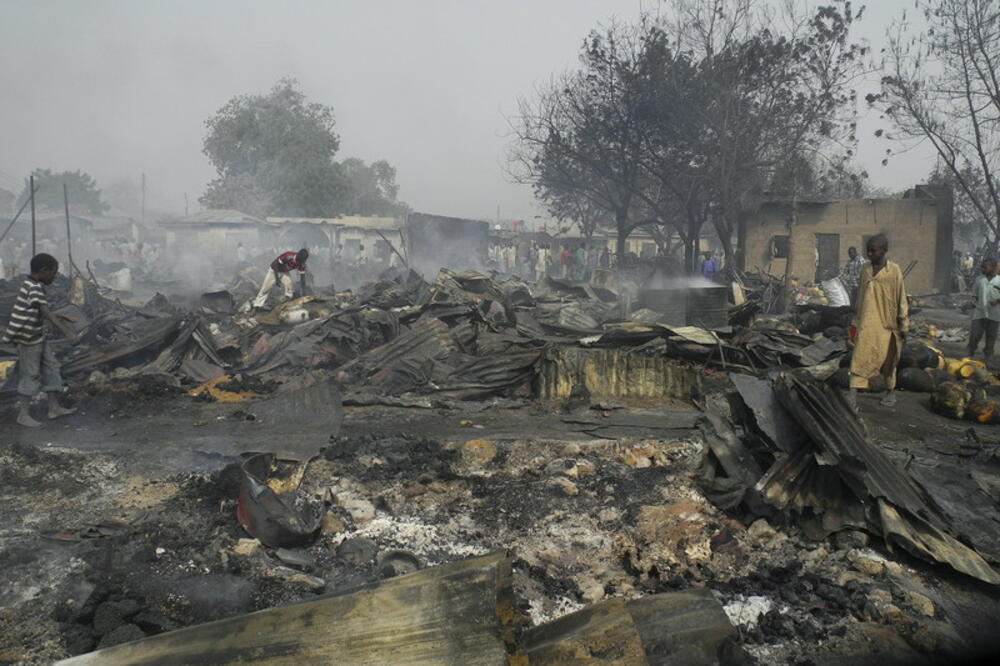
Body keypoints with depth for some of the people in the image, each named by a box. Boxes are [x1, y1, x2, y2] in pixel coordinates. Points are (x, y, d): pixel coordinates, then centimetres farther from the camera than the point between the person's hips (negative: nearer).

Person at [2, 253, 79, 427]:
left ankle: (54, 408, 17)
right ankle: (24, 414, 11)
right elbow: (45, 313, -31)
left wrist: (59, 317, 17)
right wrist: (65, 330, -37)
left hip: (38, 336, 9)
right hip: (28, 339, -9)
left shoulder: (32, 286, 9)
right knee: (30, 374, 0)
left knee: (51, 368, 11)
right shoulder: (34, 288, -21)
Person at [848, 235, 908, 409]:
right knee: (860, 357, -5)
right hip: (867, 323, 3)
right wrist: (856, 320, 16)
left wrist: (903, 326, -4)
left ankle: (890, 392, 31)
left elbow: (901, 299, -4)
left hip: (886, 323, -3)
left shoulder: (894, 271, -7)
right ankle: (853, 396, -7)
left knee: (887, 359, 10)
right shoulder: (865, 270, 6)